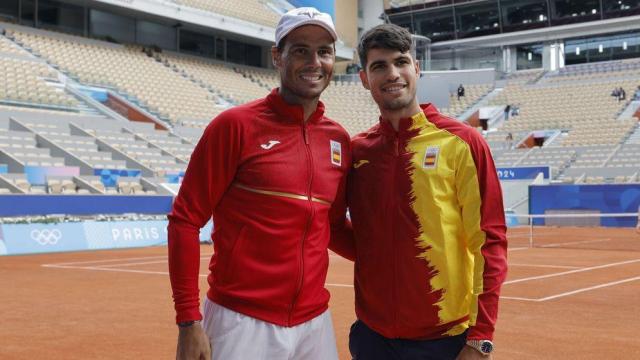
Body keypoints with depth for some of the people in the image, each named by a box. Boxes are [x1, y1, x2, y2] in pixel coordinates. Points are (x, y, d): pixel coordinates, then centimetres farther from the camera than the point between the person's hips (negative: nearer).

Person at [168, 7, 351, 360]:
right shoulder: (236, 125, -8)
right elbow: (184, 220, -8)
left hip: (315, 322, 5)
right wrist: (189, 321, -11)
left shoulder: (340, 140, 6)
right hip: (241, 322, -5)